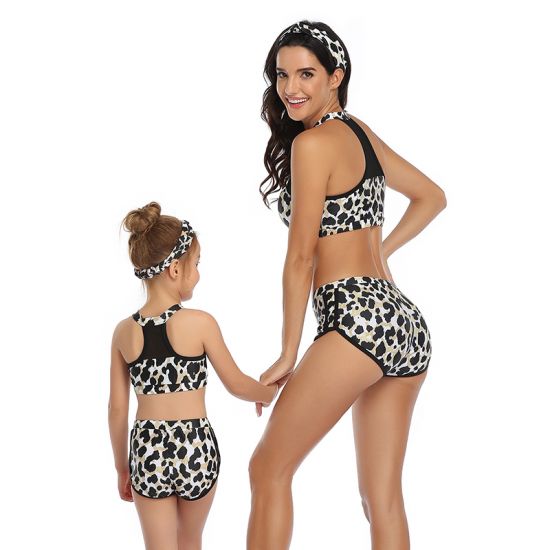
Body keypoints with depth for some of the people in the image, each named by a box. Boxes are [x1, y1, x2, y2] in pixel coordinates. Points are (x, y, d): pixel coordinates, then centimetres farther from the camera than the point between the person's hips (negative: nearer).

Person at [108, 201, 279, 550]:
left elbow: (118, 408, 4)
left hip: (148, 451, 2)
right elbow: (236, 384, 1)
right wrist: (271, 393, 22)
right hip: (196, 447, -1)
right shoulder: (200, 323, -10)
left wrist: (122, 468, 16)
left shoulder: (125, 331, -1)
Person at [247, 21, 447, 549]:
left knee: (269, 467, 1)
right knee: (383, 499, 10)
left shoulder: (313, 141, -7)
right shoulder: (361, 132, 17)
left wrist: (287, 356, -4)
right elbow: (432, 197, 30)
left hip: (358, 319, -9)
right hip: (406, 323, 9)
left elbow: (300, 257, -8)